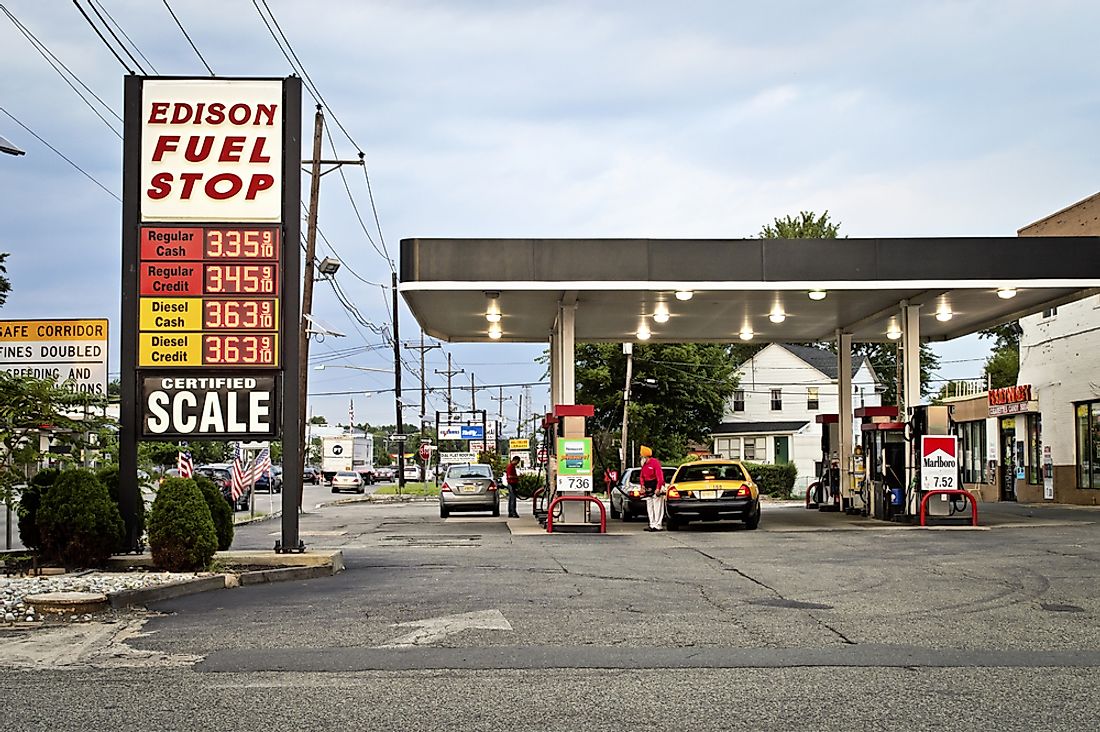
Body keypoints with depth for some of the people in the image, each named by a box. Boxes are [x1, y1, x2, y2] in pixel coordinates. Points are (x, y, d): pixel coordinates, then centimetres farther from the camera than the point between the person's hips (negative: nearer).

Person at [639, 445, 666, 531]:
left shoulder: (655, 462, -13)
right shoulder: (644, 465, 12)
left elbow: (660, 476, -18)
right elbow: (641, 476, 20)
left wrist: (658, 488, -23)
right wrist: (642, 485, 4)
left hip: (656, 486, -9)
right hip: (648, 488, 9)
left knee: (657, 507, -8)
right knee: (649, 507, 11)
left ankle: (658, 525, -9)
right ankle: (652, 524, 17)